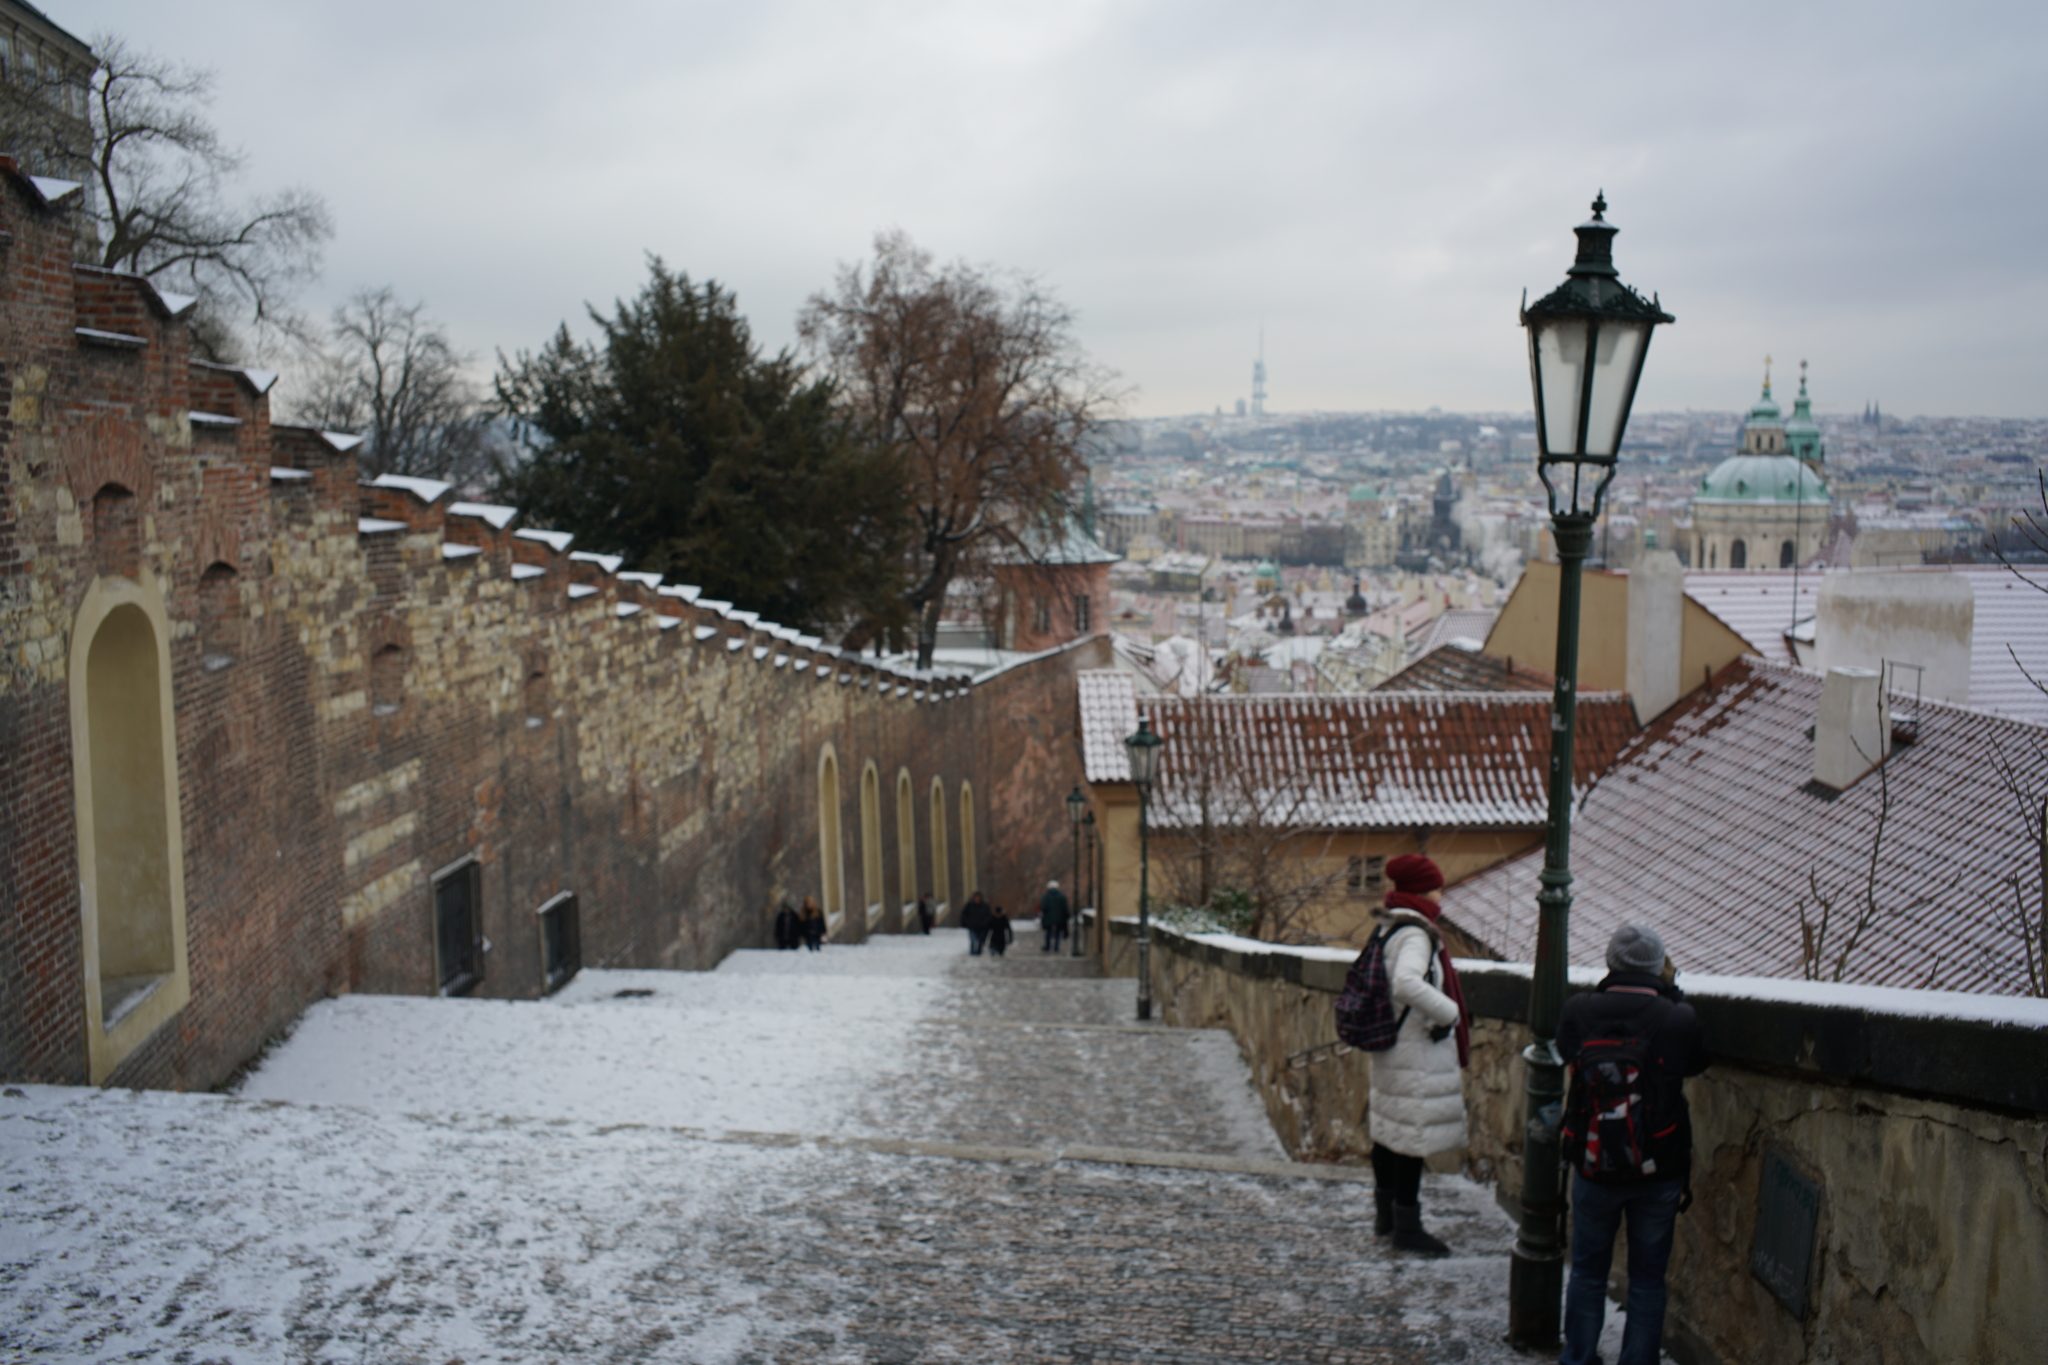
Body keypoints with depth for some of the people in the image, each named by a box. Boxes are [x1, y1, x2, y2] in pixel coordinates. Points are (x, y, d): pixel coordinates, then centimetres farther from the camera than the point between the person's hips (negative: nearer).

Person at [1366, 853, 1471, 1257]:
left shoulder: (1389, 930, 11)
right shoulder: (1414, 935, -19)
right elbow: (1407, 983, -35)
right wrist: (1449, 1013, -24)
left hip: (1390, 1043, 10)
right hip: (1417, 1054, -10)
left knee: (1389, 1130, 18)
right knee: (1413, 1134, -2)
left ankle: (1386, 1214, 30)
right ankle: (1407, 1227, 5)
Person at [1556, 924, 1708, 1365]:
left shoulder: (1578, 1011, -12)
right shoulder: (1678, 1018, -14)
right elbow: (1696, 1063, 6)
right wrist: (1671, 991, 9)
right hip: (1659, 1170, -1)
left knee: (1588, 1272, 17)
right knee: (1647, 1280, 12)